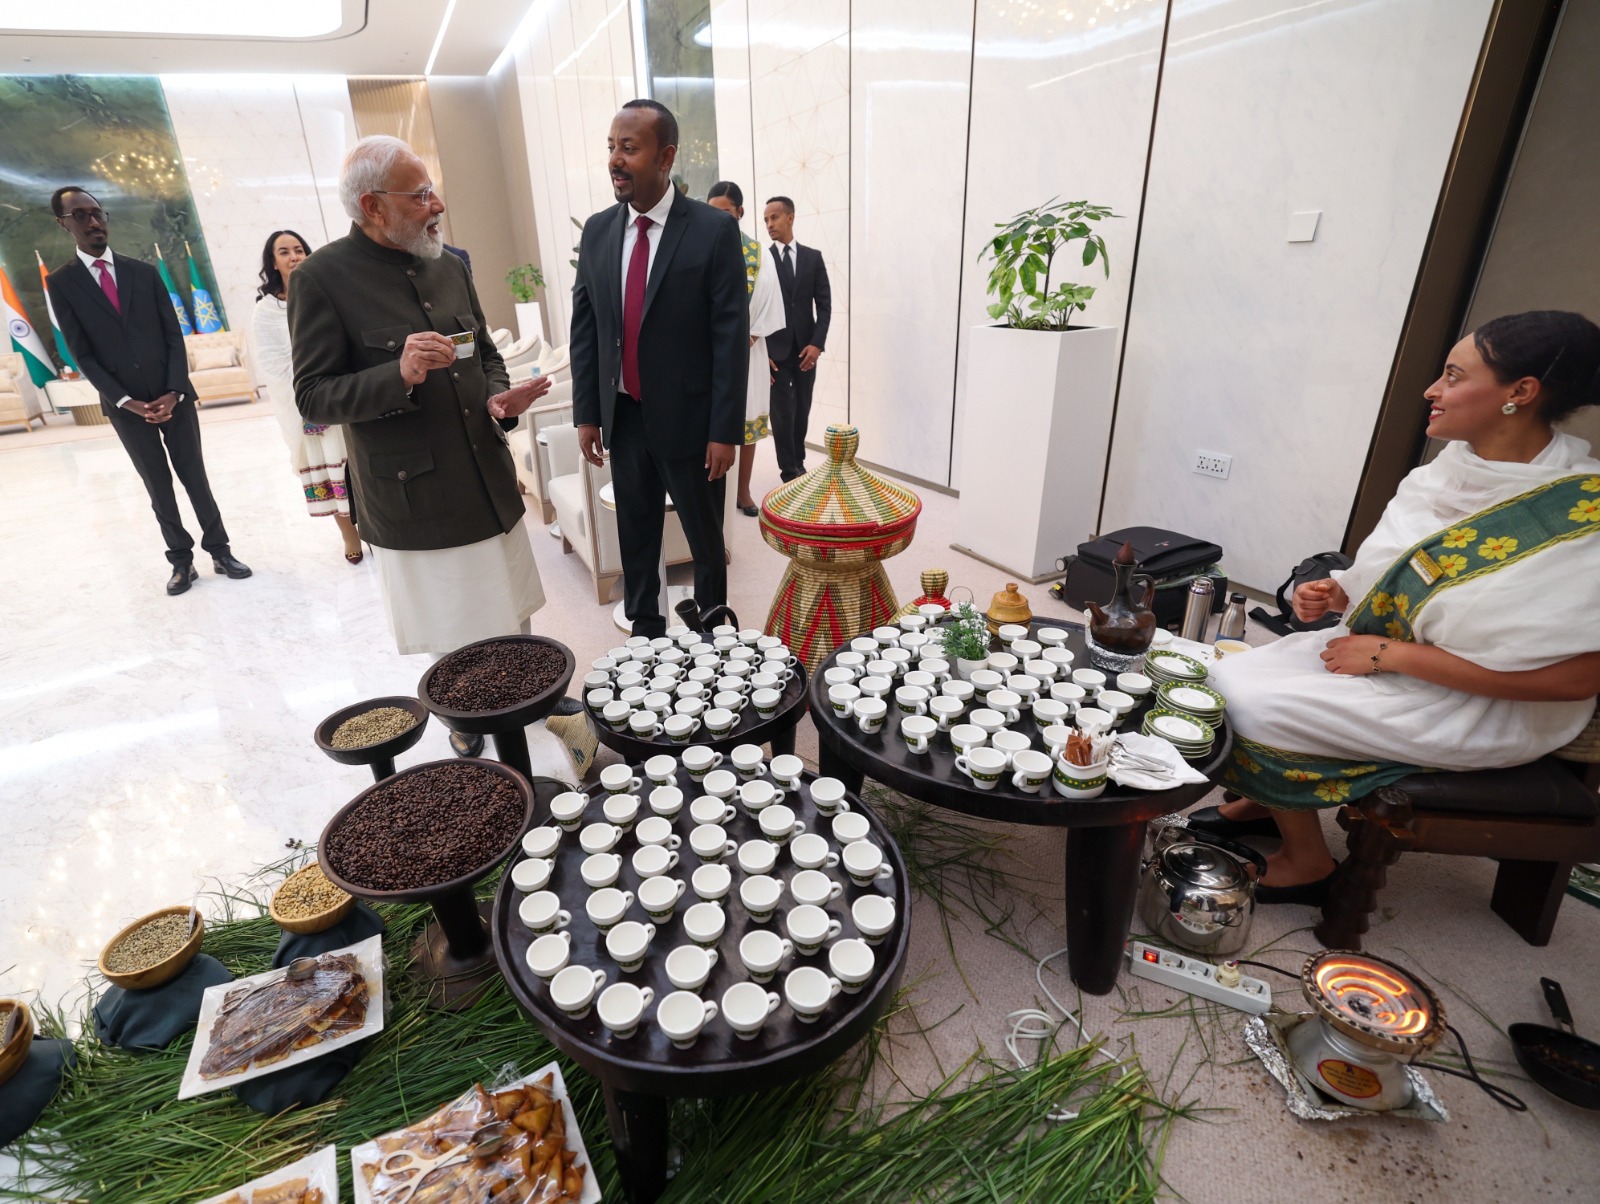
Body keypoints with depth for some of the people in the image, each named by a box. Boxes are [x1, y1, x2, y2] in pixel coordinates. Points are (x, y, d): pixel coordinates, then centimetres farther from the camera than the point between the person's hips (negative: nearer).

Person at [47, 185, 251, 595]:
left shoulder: (144, 272, 5)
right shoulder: (61, 283, 1)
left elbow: (174, 336, 2)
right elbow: (82, 353, -2)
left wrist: (174, 392, -10)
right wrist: (126, 402, -13)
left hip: (173, 397, 1)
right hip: (125, 406, -1)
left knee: (195, 478, 5)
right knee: (159, 488, 6)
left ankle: (220, 551, 13)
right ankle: (181, 561, 12)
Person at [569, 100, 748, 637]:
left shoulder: (714, 230, -9)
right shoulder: (597, 231, 6)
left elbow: (731, 336, -11)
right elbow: (584, 328, 9)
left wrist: (725, 431, -14)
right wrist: (586, 413, 5)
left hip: (688, 419, -4)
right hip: (623, 416, 5)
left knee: (705, 537, 10)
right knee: (635, 534, 15)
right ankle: (645, 629, 32)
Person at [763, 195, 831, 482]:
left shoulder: (813, 257, 8)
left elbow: (824, 304, 4)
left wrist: (817, 343, -8)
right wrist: (761, 350, -8)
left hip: (806, 348, 2)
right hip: (775, 349, -2)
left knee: (801, 410, 8)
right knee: (782, 412, -3)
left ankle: (798, 463, 22)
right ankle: (790, 471, 5)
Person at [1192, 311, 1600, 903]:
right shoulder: (1460, 466, -1)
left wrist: (1388, 654, -23)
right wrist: (1338, 592, -8)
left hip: (1478, 706, -7)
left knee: (1252, 707, -18)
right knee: (1229, 678, -4)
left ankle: (1306, 863, 7)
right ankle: (1264, 800, 21)